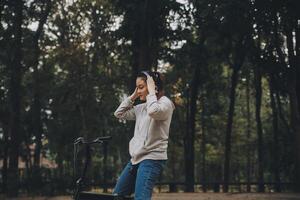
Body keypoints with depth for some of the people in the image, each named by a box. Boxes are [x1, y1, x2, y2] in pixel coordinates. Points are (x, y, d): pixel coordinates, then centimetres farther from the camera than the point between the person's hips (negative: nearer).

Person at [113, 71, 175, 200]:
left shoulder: (165, 103, -7)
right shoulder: (141, 107, 15)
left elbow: (153, 111, -29)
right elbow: (119, 114, 17)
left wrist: (151, 91, -14)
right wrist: (133, 96, 11)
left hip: (152, 159, -9)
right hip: (136, 158, 9)